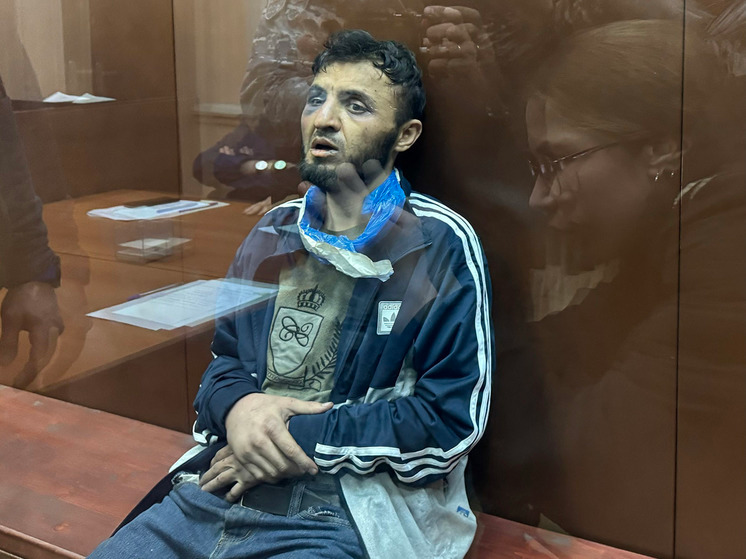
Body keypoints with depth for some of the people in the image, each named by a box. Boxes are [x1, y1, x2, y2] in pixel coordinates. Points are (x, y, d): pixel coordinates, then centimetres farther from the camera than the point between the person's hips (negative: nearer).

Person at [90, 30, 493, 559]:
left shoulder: (440, 245, -6)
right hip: (221, 490, 6)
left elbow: (452, 421, -10)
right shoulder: (275, 232, 13)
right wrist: (236, 406, -5)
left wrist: (303, 440, -12)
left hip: (347, 516, -5)